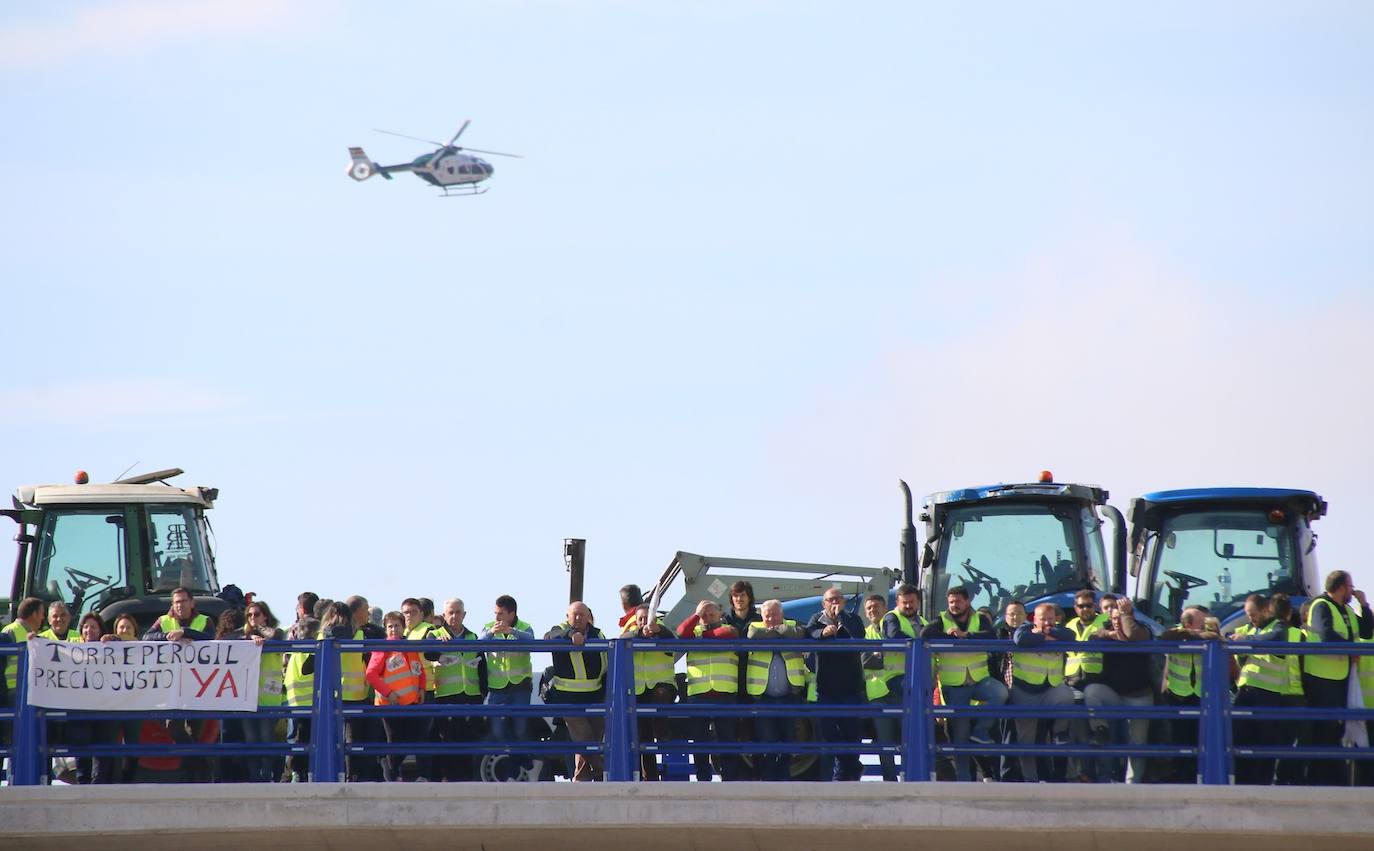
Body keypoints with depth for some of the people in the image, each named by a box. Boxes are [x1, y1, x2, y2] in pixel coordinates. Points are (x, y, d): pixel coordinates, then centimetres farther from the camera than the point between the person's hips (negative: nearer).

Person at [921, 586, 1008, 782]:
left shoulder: (979, 619, 4)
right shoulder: (942, 621, 2)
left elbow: (990, 636, -16)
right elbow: (925, 634, -17)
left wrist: (965, 635, -23)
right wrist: (949, 635, -15)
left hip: (979, 680, 1)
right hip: (953, 685, -1)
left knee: (1000, 692, -31)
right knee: (960, 732, 1)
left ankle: (980, 731, -16)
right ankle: (963, 777, 10)